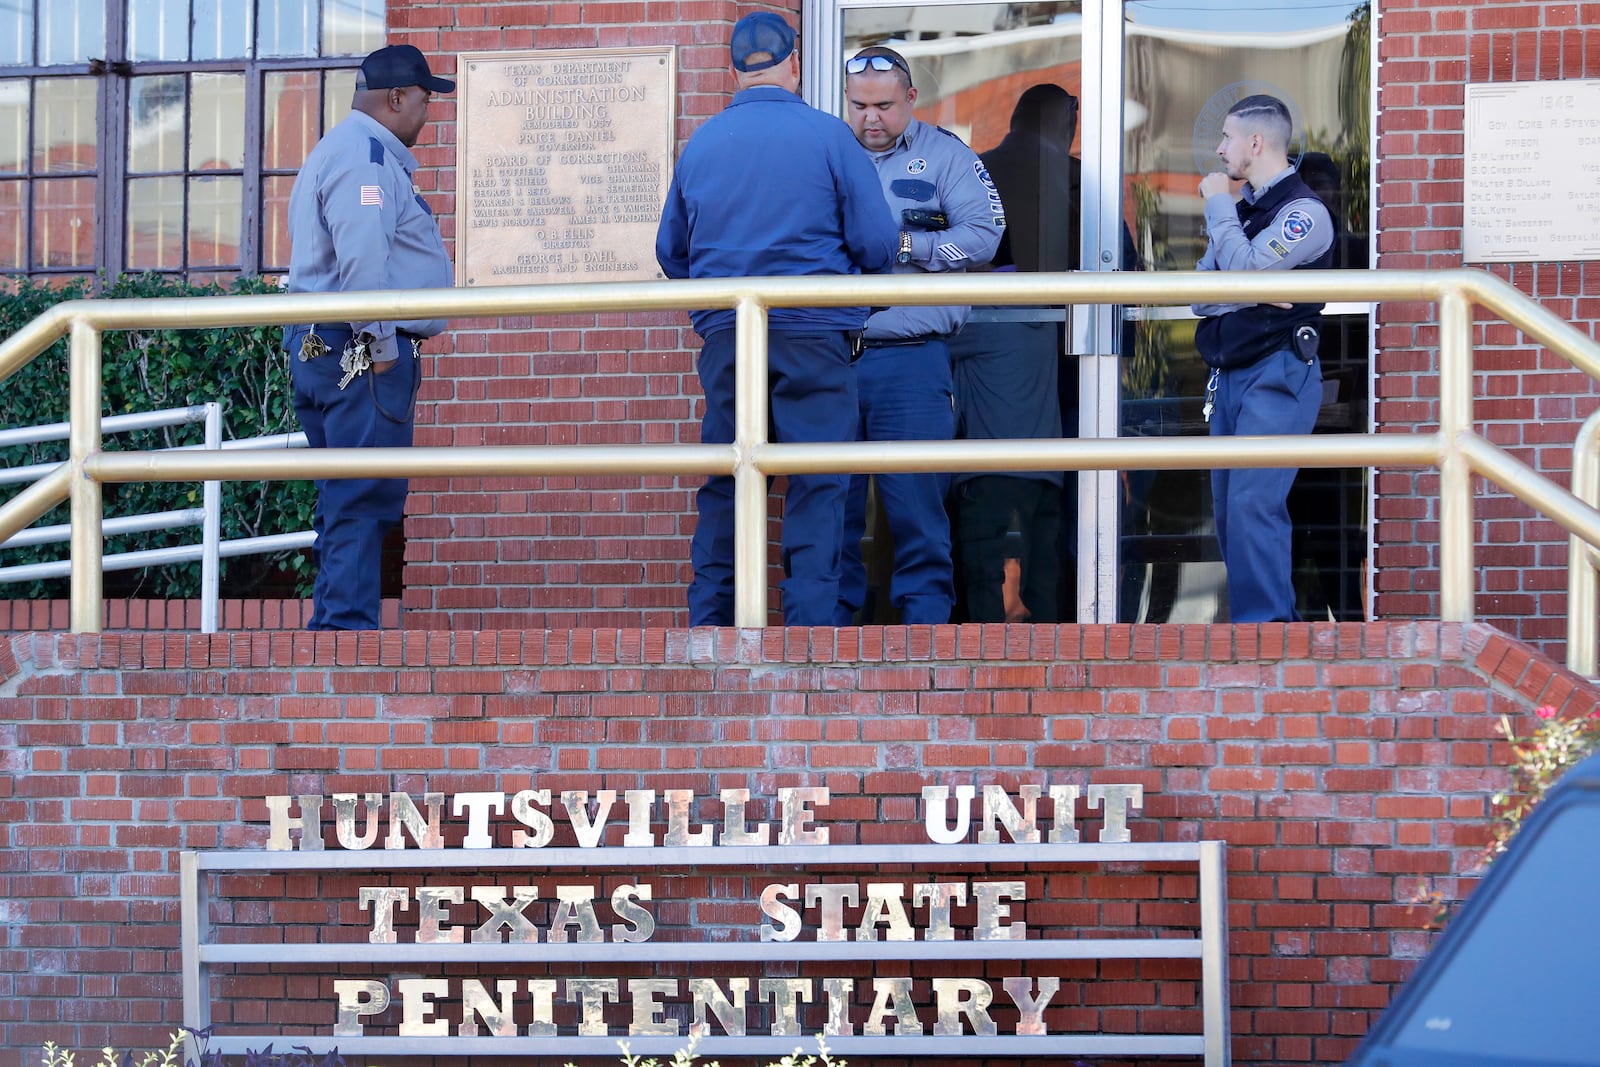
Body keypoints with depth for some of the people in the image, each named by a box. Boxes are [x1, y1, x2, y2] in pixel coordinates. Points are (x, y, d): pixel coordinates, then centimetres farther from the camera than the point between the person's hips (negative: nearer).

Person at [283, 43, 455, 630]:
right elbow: (362, 260, -24)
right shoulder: (365, 155, -13)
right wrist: (380, 345, -21)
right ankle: (349, 627, -13)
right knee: (364, 499, -11)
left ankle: (333, 624, 15)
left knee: (347, 501, 13)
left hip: (320, 347, 11)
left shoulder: (337, 150, 23)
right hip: (361, 352, -11)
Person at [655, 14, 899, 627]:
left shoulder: (699, 144, 6)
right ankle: (809, 618, -6)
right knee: (816, 488, -1)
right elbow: (878, 245, -6)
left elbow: (671, 253, 15)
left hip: (724, 337, 4)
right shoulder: (828, 137, -4)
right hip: (813, 333, -4)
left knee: (723, 487, 9)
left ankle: (709, 618, 9)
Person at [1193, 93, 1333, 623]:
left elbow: (1243, 269, -20)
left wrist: (1218, 204, -7)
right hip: (1227, 377, 9)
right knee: (1230, 513, 8)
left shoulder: (1303, 211, -8)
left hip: (1276, 376, -9)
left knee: (1252, 507, -17)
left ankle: (1264, 619, -17)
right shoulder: (1239, 210, 17)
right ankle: (1272, 615, 14)